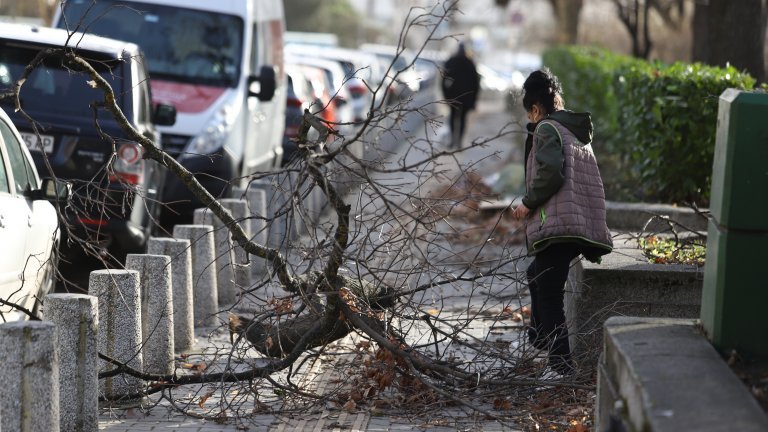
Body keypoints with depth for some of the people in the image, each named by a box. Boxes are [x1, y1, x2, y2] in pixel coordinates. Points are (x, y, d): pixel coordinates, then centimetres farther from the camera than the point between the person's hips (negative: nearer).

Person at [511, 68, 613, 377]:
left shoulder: (547, 129, -4)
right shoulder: (578, 132, 22)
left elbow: (551, 172, -19)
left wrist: (528, 203, -6)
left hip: (556, 224, -10)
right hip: (585, 224, 10)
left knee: (549, 293, -8)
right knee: (537, 276, 28)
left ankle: (561, 362, -12)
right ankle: (539, 339, 41)